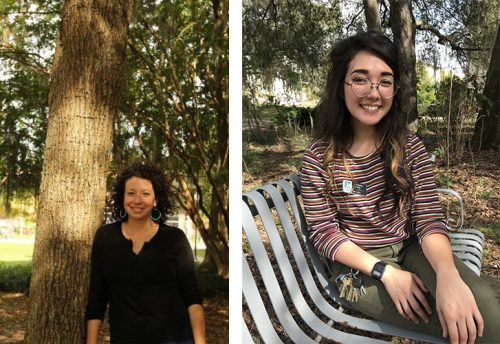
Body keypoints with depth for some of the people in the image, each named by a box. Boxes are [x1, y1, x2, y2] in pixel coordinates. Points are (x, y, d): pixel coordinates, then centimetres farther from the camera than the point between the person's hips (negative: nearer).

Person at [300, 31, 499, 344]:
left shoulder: (411, 146, -1)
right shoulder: (318, 158, -8)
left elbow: (429, 217, -8)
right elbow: (324, 232, -7)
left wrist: (448, 274, -30)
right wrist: (384, 271, -20)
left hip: (411, 248, 3)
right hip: (357, 264, -3)